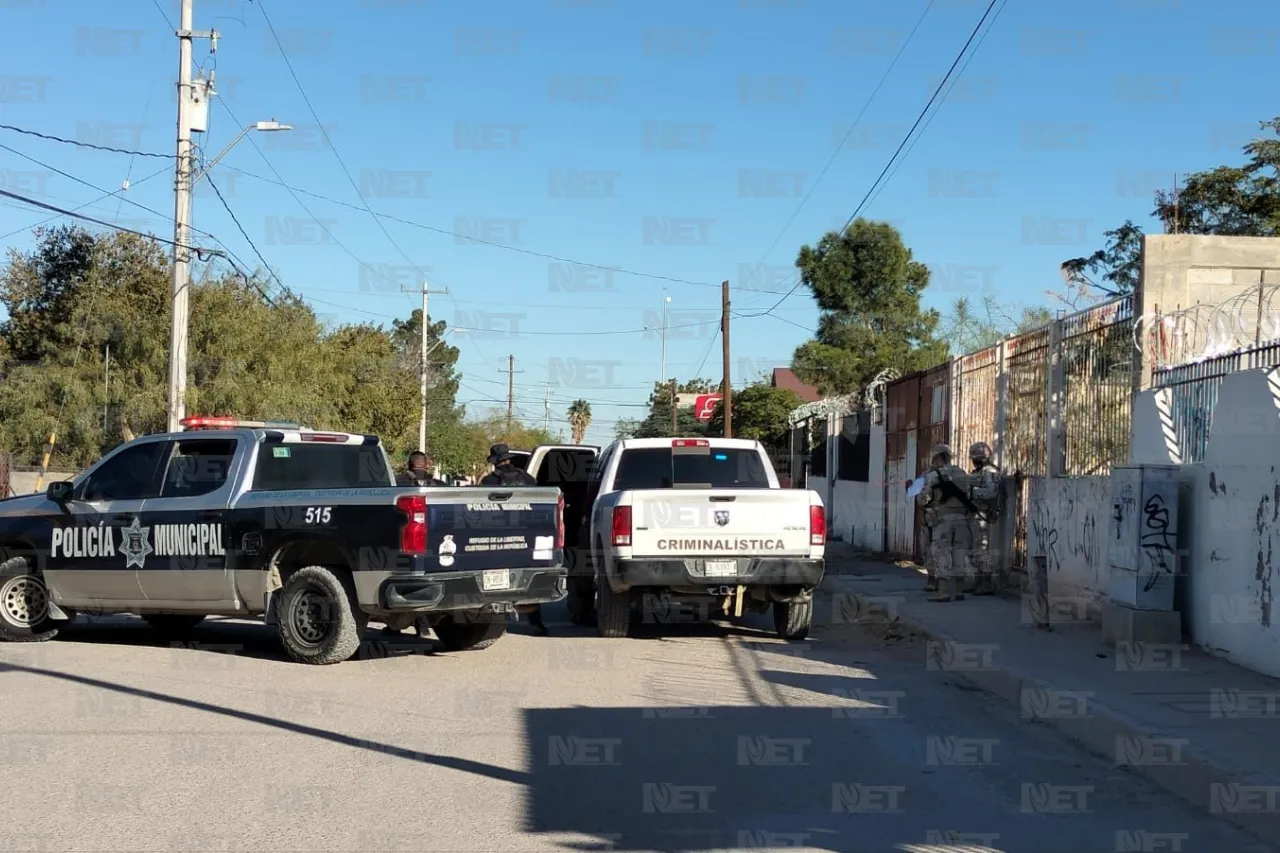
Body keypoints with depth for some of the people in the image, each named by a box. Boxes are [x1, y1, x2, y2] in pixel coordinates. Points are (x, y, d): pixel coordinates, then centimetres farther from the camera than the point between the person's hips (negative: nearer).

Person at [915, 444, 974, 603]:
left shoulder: (933, 475, -6)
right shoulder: (962, 474, 11)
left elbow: (923, 499, -8)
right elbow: (967, 496, 9)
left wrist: (918, 497, 13)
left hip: (942, 519, -5)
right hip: (961, 519, 5)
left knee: (941, 555, -2)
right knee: (957, 555, 9)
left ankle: (943, 591, -7)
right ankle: (956, 590, 12)